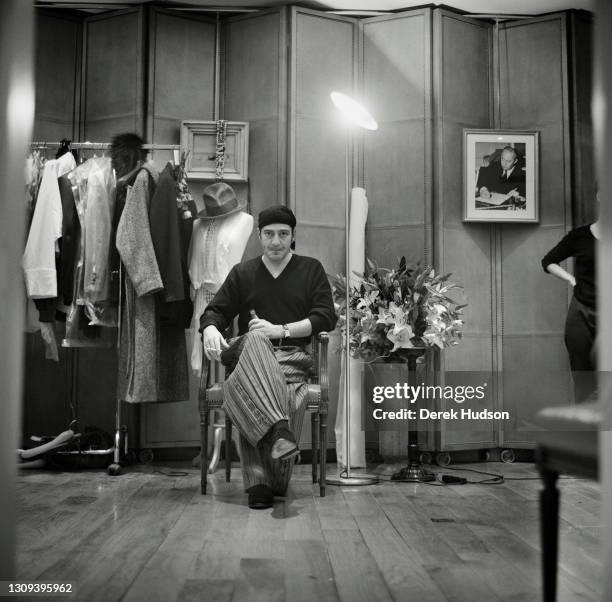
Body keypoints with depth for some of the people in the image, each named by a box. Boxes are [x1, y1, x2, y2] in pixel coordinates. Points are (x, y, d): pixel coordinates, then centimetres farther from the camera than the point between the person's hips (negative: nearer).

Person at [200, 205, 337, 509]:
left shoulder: (311, 269, 15)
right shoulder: (242, 272, 20)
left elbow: (326, 317, 4)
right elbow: (214, 311, 15)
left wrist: (281, 330, -8)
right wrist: (211, 330, -10)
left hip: (292, 356, -1)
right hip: (248, 354, 1)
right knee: (255, 340, -38)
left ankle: (259, 481, -28)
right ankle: (277, 427, -52)